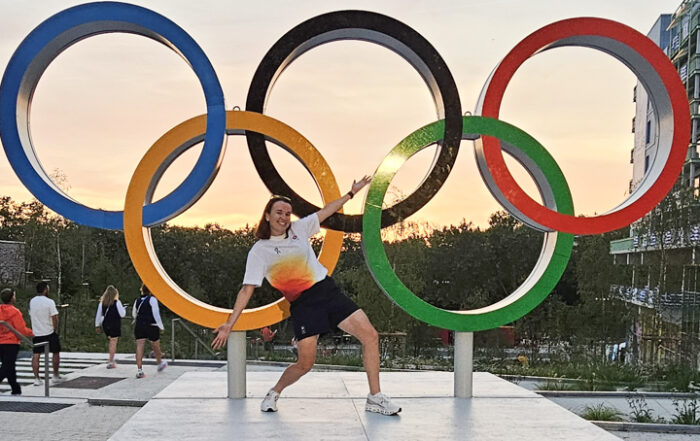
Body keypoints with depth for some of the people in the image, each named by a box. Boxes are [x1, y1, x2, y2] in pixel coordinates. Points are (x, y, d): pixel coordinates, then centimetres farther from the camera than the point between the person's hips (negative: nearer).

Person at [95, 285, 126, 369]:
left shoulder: (102, 302, 6)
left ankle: (111, 359, 24)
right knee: (113, 343, -1)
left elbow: (98, 315, 8)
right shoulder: (117, 302, -8)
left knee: (111, 341, 21)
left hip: (105, 325, 5)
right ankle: (111, 362, -3)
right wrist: (123, 308, 13)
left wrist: (97, 325, 13)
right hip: (115, 324, -5)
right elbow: (122, 314, -7)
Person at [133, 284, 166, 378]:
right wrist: (161, 326, -5)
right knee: (155, 346, 15)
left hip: (139, 326, 4)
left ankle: (139, 370, -11)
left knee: (139, 346, -3)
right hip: (151, 327, -4)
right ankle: (160, 363, 36)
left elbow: (134, 315, 23)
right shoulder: (152, 299, -7)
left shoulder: (137, 301, 11)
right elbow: (156, 314, -12)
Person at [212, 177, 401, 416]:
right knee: (305, 363, -12)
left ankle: (375, 398, 4)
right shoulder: (259, 251, -2)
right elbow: (247, 289, -4)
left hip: (329, 291, 4)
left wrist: (351, 193, 25)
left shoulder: (299, 228, 9)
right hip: (303, 304, -4)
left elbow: (326, 210, 22)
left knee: (370, 336, -7)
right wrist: (229, 323, -10)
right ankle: (273, 394, 19)